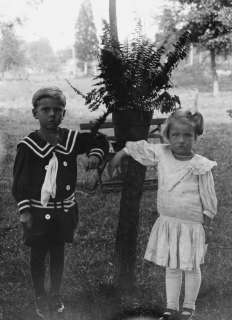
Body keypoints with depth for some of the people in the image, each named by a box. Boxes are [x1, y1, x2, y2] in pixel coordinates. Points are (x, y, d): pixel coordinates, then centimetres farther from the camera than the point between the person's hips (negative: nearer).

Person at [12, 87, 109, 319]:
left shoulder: (72, 139, -5)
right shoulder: (28, 145, -15)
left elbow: (99, 141, 11)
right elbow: (19, 181, -10)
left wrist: (95, 155, -9)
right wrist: (24, 210, -14)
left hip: (64, 210, 3)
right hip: (38, 211, -3)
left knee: (58, 253, 18)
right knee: (38, 255, 12)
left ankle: (55, 294, 36)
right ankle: (40, 297, 31)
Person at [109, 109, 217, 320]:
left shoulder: (200, 166, -14)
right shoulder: (161, 154, -5)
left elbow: (209, 199, -8)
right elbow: (141, 148, 13)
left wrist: (207, 224, -5)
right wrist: (122, 153, 19)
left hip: (192, 224, -3)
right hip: (167, 222, 4)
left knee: (191, 268, 11)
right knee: (171, 267, 14)